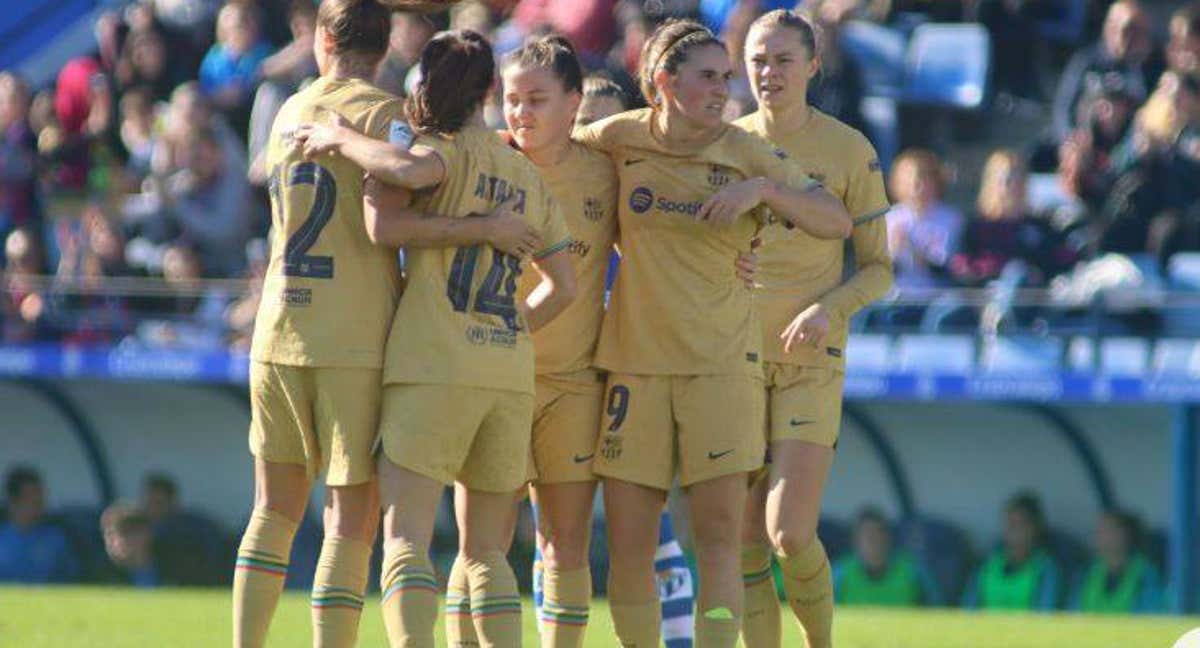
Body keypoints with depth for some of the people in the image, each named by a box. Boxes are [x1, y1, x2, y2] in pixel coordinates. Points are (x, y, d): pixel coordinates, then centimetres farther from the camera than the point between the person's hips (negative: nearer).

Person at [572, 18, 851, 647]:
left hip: (720, 360, -2)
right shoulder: (623, 138, 2)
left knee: (719, 536, -9)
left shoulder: (746, 153, -2)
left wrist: (761, 189, -18)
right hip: (636, 359, 2)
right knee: (627, 546, 2)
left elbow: (836, 222, -5)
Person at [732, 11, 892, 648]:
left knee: (790, 534, -15)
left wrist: (829, 308, -15)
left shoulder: (850, 151, 0)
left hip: (810, 358, -3)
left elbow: (877, 268, 4)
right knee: (744, 544, -1)